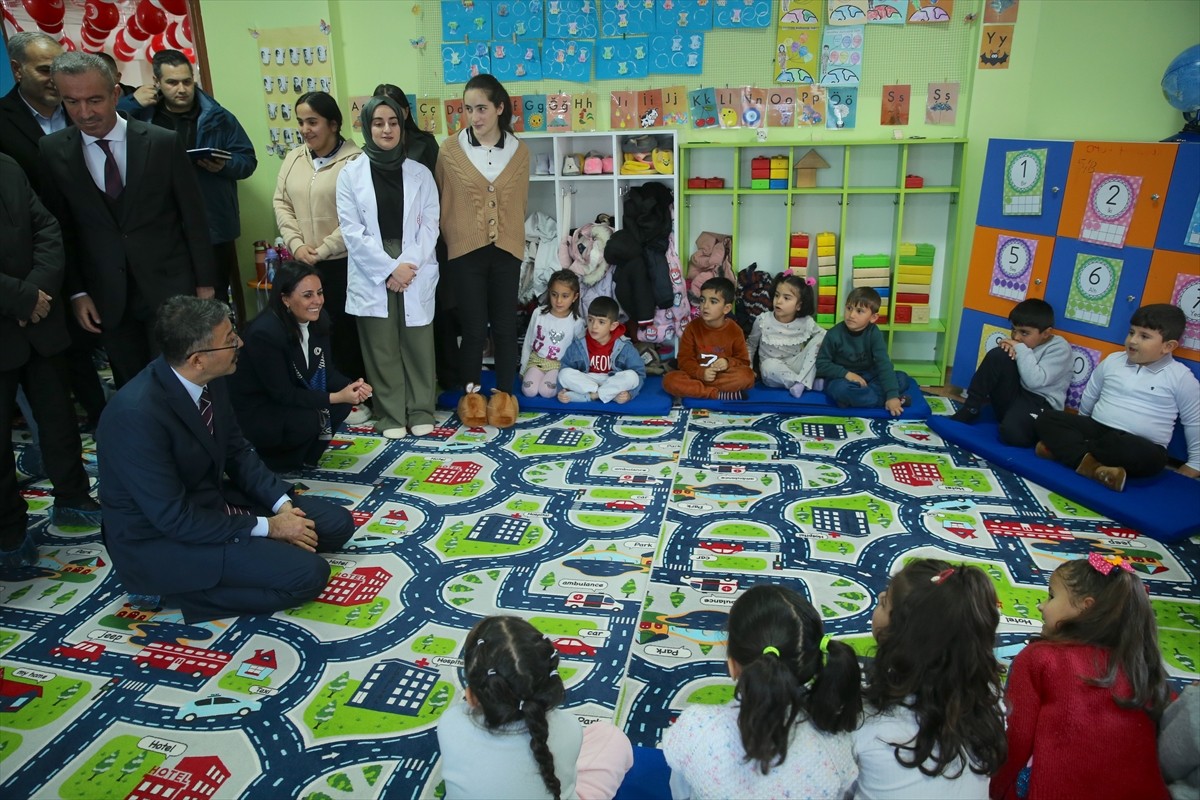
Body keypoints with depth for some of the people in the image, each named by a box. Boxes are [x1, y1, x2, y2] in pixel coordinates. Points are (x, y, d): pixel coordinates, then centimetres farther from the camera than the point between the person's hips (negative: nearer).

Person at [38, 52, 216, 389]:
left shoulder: (164, 142, -6)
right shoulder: (51, 152, 0)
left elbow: (193, 217, -3)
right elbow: (59, 229, 6)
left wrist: (205, 282, -2)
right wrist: (76, 291, 1)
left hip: (170, 286, -2)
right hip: (107, 297, 2)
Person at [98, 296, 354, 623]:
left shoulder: (210, 380, -7)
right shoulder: (137, 414, -30)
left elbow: (236, 451, 7)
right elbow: (173, 517, -26)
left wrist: (282, 504, -6)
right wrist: (267, 527, -20)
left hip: (213, 501, 8)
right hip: (160, 539, -8)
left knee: (336, 523, 2)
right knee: (307, 573, -21)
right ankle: (169, 587, -4)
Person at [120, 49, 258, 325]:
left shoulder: (218, 117, 5)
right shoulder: (141, 115, 5)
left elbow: (248, 160, 6)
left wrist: (224, 165, -14)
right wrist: (131, 103, -8)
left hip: (213, 229, -1)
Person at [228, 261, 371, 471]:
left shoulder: (318, 320, -8)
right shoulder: (264, 333, -29)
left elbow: (326, 370, -1)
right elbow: (282, 393, -26)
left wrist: (352, 386, -22)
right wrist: (336, 397, -30)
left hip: (290, 398, 7)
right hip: (253, 412, -7)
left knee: (342, 405, -13)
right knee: (309, 420, -30)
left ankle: (304, 455, 9)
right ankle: (268, 457, 0)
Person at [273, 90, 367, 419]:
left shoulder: (354, 161, -10)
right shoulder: (293, 159, 11)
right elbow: (282, 204, 11)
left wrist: (323, 249, -14)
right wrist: (296, 244, -4)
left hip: (343, 263, -5)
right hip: (303, 263, 5)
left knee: (347, 329, 3)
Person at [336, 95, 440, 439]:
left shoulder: (420, 174, 6)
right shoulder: (350, 174, 3)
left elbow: (429, 226, 1)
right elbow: (351, 231, -4)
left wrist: (409, 265, -12)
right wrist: (389, 267, -12)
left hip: (416, 273, 1)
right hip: (372, 274, 0)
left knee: (418, 343, 4)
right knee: (382, 348, 4)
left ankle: (420, 410, 17)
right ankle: (391, 415, 15)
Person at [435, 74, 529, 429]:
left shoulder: (519, 151, 4)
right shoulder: (450, 149, -2)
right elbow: (441, 203, 6)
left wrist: (508, 232, 13)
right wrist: (454, 237, 9)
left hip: (506, 251, 2)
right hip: (466, 251, -1)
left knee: (504, 324, 6)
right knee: (474, 326, 2)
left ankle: (503, 393, 18)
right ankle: (471, 393, 17)